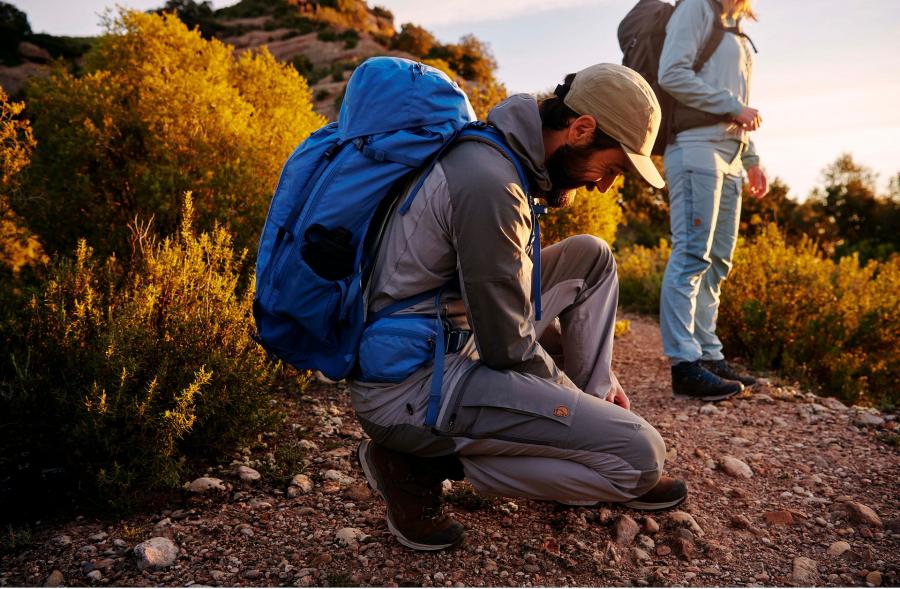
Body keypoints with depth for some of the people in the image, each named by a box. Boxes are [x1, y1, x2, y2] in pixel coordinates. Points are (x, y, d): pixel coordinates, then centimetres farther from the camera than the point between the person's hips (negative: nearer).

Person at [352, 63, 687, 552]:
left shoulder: (488, 152, 8)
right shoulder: (491, 186, -24)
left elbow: (501, 298, 17)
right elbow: (509, 348, -19)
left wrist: (594, 381, 14)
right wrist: (580, 399, 0)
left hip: (447, 339, 10)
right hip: (409, 390, -10)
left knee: (591, 257, 13)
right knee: (642, 455, -14)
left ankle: (592, 418, 13)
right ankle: (424, 460, -5)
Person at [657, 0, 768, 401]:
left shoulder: (737, 32, 27)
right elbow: (672, 74, -11)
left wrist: (752, 159, 19)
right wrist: (734, 107, -11)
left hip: (730, 158, 9)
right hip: (698, 148, -9)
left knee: (717, 261, 6)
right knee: (691, 256, -13)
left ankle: (708, 355, 11)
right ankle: (685, 364, -14)